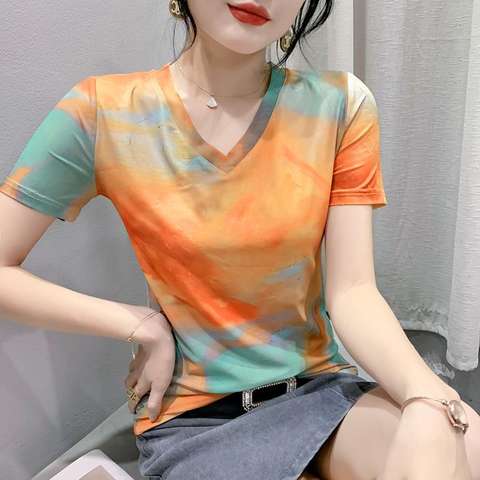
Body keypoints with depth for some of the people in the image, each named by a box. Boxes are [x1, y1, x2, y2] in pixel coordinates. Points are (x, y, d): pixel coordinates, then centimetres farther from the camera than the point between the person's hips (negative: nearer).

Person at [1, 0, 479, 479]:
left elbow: (353, 292, -11)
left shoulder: (340, 105, -7)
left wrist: (429, 403, -28)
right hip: (192, 415, -1)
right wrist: (144, 327, -11)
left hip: (321, 388, 2)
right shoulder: (103, 113, -11)